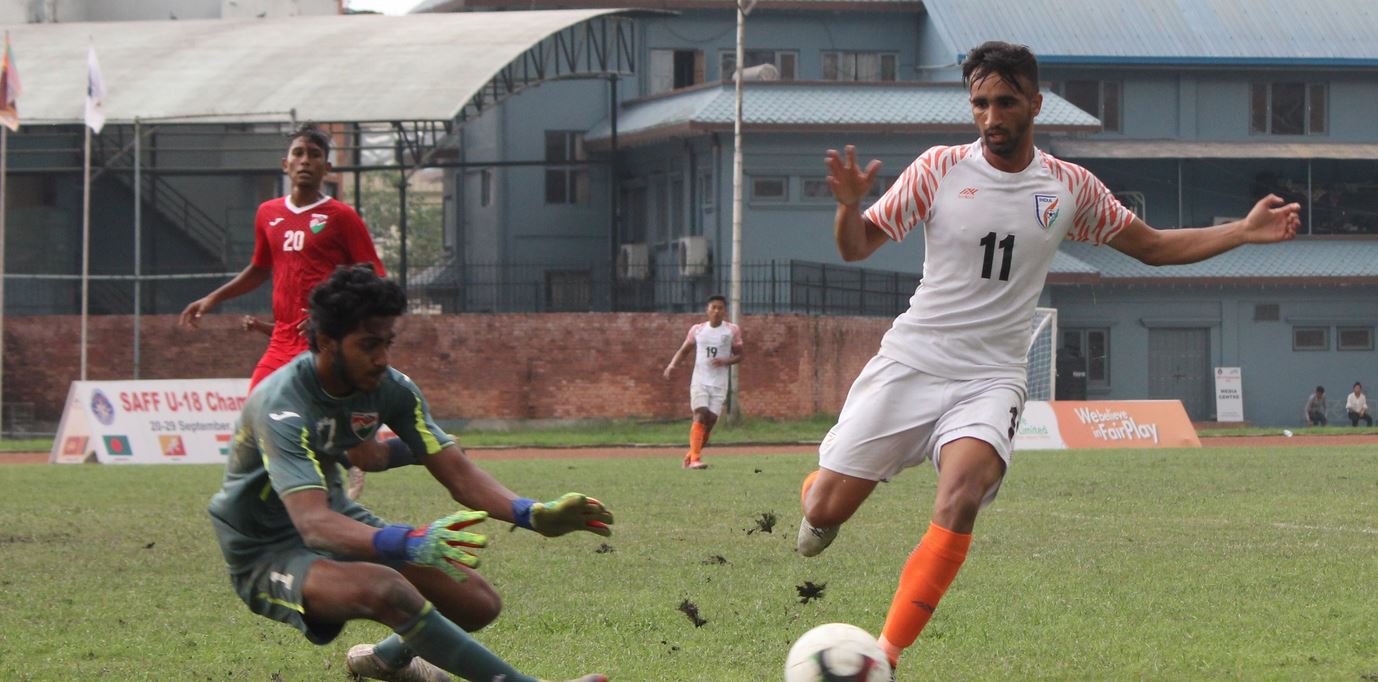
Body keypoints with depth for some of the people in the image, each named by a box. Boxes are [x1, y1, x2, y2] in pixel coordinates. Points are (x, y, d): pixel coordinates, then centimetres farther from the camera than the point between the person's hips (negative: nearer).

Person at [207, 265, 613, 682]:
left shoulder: (389, 389, -8)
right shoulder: (283, 407, -31)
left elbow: (458, 474, -10)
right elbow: (313, 524, -44)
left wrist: (532, 514, -30)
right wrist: (410, 544, -60)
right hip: (267, 554, -8)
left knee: (479, 603, 1)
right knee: (387, 589, -36)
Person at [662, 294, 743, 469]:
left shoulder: (732, 331, 4)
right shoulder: (697, 330, 6)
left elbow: (739, 355, 7)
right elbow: (684, 350, 14)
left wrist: (725, 361, -14)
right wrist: (671, 366, -3)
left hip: (719, 383, 1)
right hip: (699, 381, -1)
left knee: (711, 420, -4)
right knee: (700, 415, -17)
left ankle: (690, 455, 16)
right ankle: (694, 458, -22)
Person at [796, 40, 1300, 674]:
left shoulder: (1069, 187, 4)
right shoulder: (940, 169, -2)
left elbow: (1153, 246, 16)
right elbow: (856, 247, 0)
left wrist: (1244, 231, 5)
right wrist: (849, 203, -22)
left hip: (990, 379, 0)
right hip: (911, 361, 0)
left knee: (961, 499, -29)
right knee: (825, 509, -4)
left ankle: (884, 657, -28)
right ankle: (818, 496, 36)